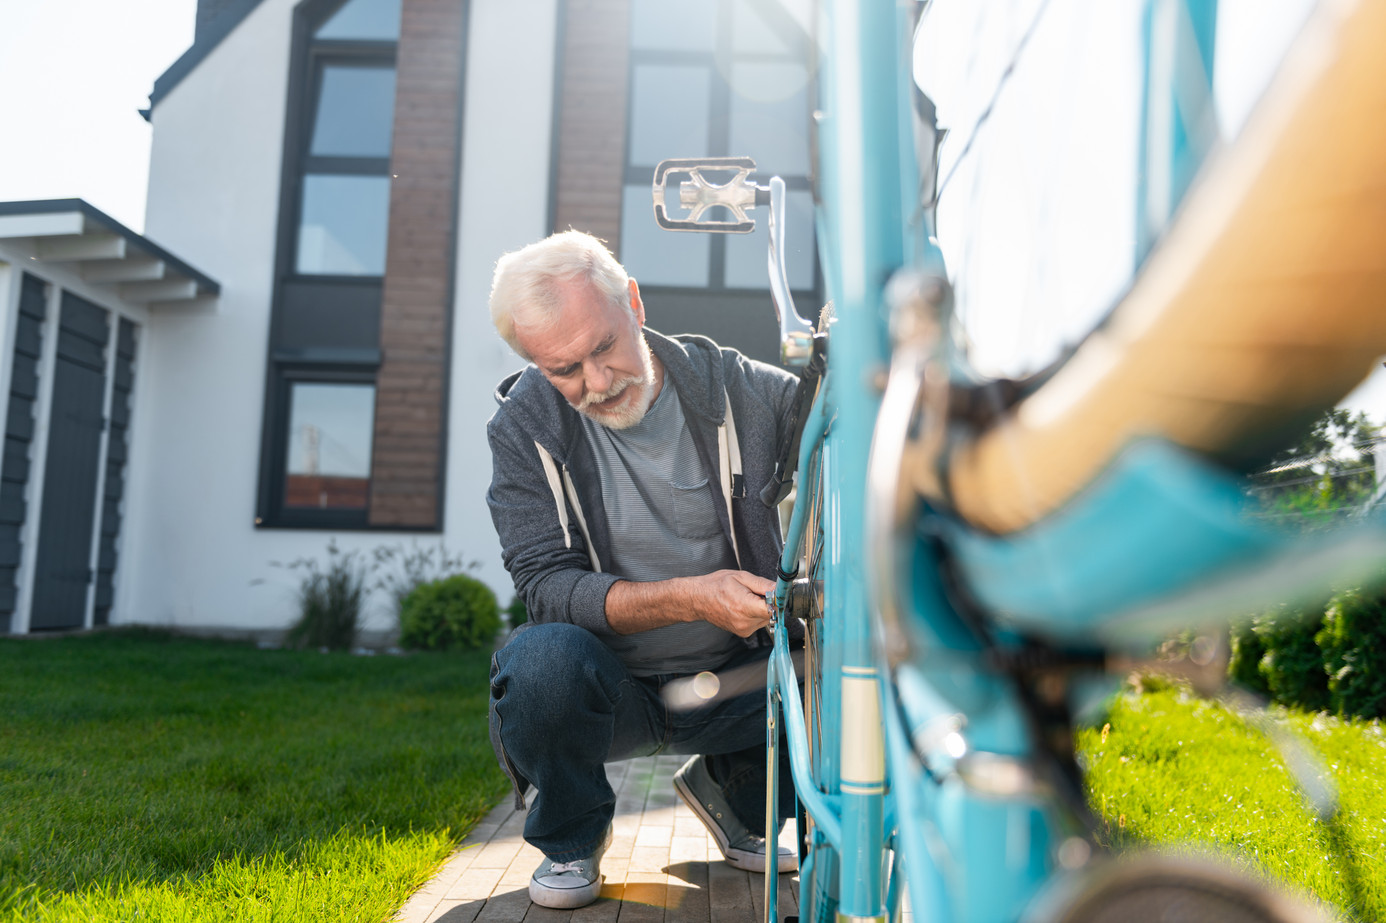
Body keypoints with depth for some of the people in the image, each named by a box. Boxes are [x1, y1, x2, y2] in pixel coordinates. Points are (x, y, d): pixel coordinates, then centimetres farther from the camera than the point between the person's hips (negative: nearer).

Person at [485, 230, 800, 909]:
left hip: (733, 681, 2)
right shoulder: (522, 428, -9)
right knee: (542, 658, -34)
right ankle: (570, 835, 0)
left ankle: (733, 791, 11)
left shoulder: (737, 387, -8)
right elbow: (545, 584, -16)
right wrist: (690, 598, -31)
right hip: (614, 687, -2)